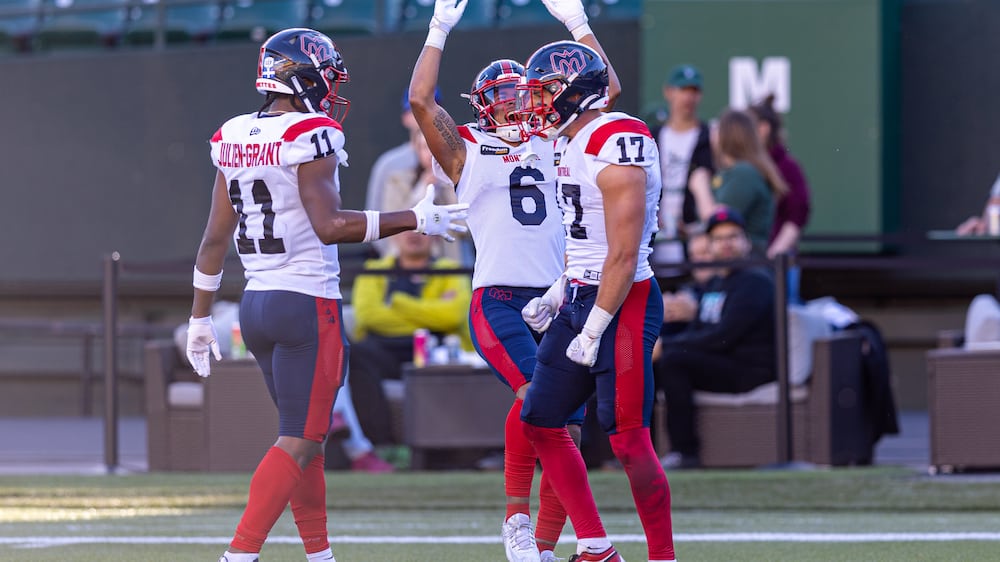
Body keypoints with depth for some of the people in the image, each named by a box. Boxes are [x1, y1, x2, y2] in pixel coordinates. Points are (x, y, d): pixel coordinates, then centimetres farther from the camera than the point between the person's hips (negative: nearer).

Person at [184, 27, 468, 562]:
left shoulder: (234, 138, 8)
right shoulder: (310, 136, -13)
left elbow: (215, 236, 11)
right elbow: (328, 225, -20)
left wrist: (200, 317, 16)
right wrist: (415, 220, -14)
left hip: (256, 303, 8)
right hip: (308, 305, -8)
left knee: (308, 436, 17)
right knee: (298, 442, -5)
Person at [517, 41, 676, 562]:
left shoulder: (617, 147, -19)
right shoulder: (573, 144, 11)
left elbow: (623, 254, -21)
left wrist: (594, 330, -19)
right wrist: (557, 295, 19)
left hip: (622, 303, -10)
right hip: (579, 298, 10)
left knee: (629, 441, -9)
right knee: (540, 422, 12)